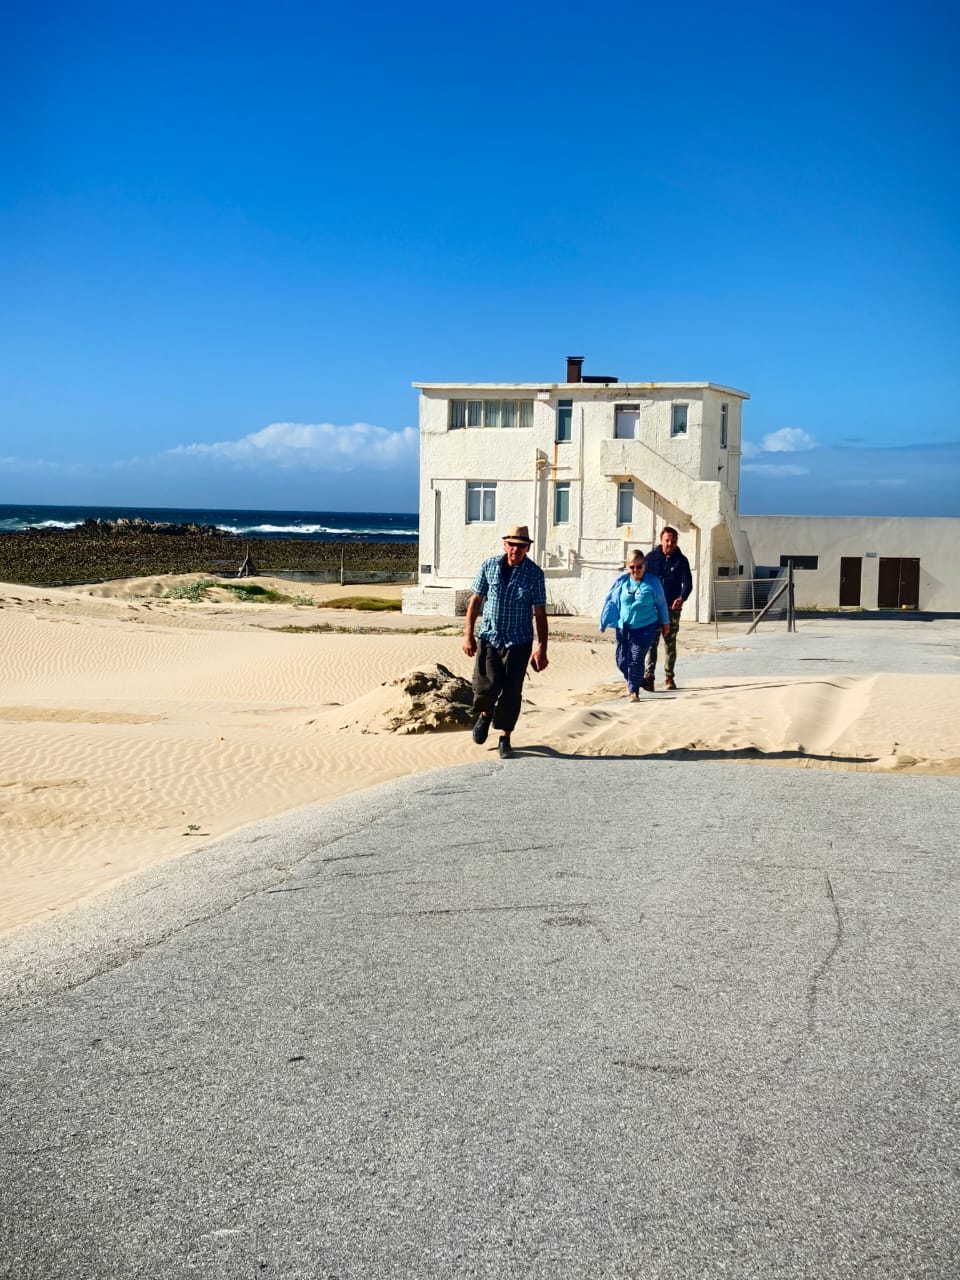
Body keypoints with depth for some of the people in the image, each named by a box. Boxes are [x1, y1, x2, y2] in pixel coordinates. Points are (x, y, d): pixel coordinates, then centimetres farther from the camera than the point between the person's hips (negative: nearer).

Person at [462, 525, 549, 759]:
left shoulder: (534, 573, -4)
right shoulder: (489, 566, 0)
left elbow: (540, 613, -2)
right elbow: (475, 600, 7)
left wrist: (541, 648, -6)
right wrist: (468, 634, 2)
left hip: (518, 642, -1)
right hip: (489, 637, 1)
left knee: (511, 692, 1)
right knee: (487, 685, -9)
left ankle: (504, 739, 17)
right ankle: (485, 714, 25)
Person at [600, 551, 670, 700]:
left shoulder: (652, 582, -5)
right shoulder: (622, 581, 0)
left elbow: (661, 603, 7)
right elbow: (611, 601, 8)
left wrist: (665, 623, 14)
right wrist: (605, 622, 7)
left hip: (645, 628, -3)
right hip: (624, 627, 3)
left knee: (636, 659, -12)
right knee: (622, 660, 6)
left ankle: (634, 690, 2)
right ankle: (631, 683, 33)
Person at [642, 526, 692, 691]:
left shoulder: (681, 560, 2)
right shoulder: (651, 558, 3)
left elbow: (687, 582, -8)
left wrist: (682, 598, -28)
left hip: (672, 608, 1)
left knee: (670, 643, 10)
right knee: (651, 642, -12)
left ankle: (669, 677, 22)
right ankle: (648, 677, -22)